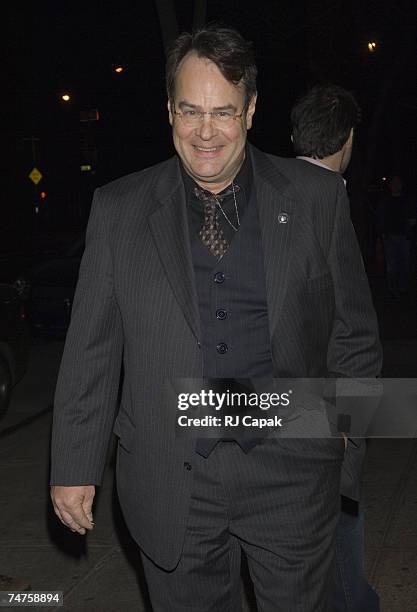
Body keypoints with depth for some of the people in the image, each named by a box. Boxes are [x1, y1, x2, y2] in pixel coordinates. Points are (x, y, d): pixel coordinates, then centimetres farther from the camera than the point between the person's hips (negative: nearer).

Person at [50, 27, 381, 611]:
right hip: (169, 484, 1)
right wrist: (74, 467, 1)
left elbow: (353, 329, 6)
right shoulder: (119, 208, -1)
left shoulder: (317, 198, -2)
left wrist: (342, 426, 8)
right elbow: (91, 348, 1)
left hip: (290, 470, 0)